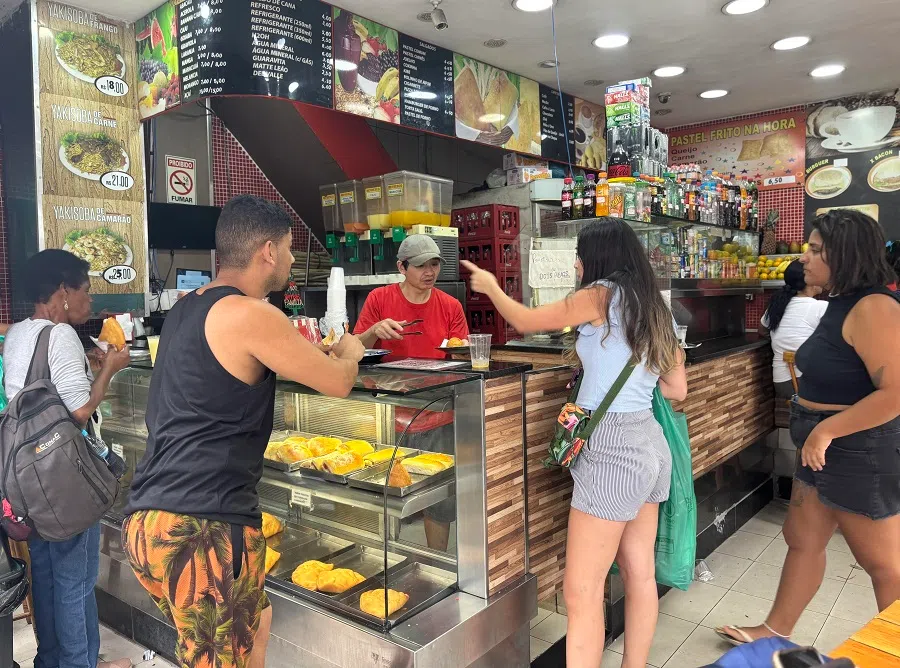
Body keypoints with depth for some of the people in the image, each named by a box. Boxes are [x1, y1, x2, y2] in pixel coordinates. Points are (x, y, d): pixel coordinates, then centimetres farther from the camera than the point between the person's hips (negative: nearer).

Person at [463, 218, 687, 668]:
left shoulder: (602, 295, -8)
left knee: (581, 592, -2)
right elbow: (677, 390, 16)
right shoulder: (653, 308, 13)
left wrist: (490, 287, 18)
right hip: (649, 444, 9)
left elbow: (526, 322, 1)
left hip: (612, 448, -9)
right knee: (640, 576, 17)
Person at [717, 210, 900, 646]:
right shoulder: (842, 303, 9)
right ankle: (776, 630, 34)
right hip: (824, 449, 10)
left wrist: (826, 430, -23)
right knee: (803, 540, 19)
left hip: (860, 451, -10)